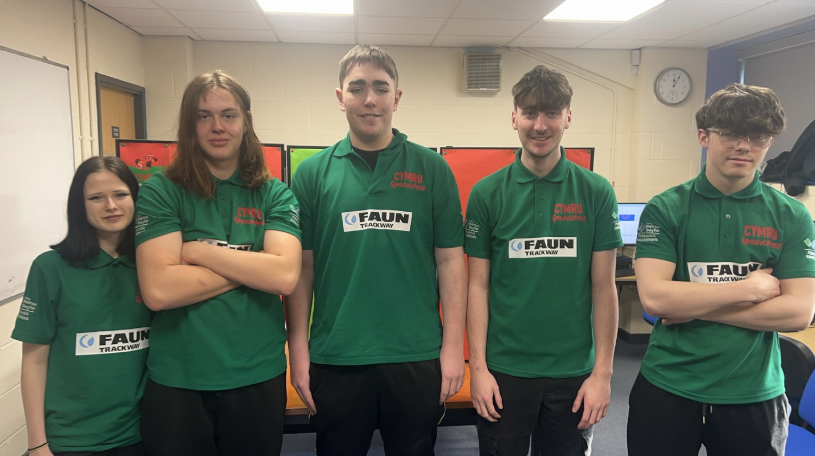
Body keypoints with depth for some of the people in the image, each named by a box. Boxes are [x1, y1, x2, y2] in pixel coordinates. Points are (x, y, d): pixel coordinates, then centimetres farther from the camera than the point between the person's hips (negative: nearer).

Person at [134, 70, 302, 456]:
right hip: (176, 381, -1)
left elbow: (285, 276, -15)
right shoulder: (161, 191, -4)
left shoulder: (274, 195, 0)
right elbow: (159, 290, -16)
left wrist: (199, 251, -14)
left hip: (259, 378, 2)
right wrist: (252, 265, -13)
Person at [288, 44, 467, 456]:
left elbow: (450, 261, 0)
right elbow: (302, 269, 2)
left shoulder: (432, 169, 0)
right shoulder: (313, 172, 1)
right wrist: (299, 351, -1)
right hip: (335, 359, 1)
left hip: (417, 358, 0)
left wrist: (453, 346, -3)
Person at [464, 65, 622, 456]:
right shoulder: (487, 193, -4)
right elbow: (478, 285, -2)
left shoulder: (596, 192, -3)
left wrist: (602, 372, -3)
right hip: (504, 370, 0)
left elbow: (603, 287, -1)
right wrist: (478, 366, -5)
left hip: (574, 371, 1)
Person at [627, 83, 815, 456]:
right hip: (667, 388, -1)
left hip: (754, 395, 2)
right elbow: (654, 297, -18)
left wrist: (695, 307, -15)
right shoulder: (665, 209, -7)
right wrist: (750, 288, -14)